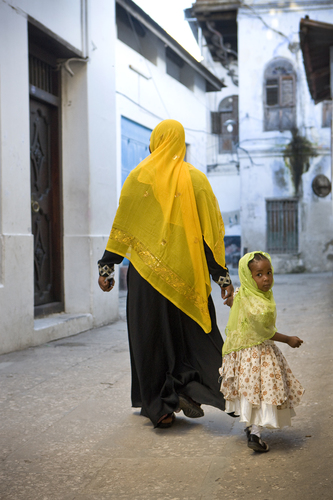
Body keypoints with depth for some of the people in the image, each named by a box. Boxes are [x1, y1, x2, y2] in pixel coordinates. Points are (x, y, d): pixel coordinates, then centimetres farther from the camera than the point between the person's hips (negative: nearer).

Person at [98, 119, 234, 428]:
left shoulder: (140, 176, -1)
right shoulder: (196, 179, 1)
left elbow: (123, 226, -3)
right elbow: (212, 230, -1)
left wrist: (107, 266, 3)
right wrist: (222, 276, 2)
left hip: (147, 272, -1)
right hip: (186, 274, 1)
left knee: (150, 336, 8)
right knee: (196, 333, 16)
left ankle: (159, 408, 9)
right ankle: (188, 385, -5)